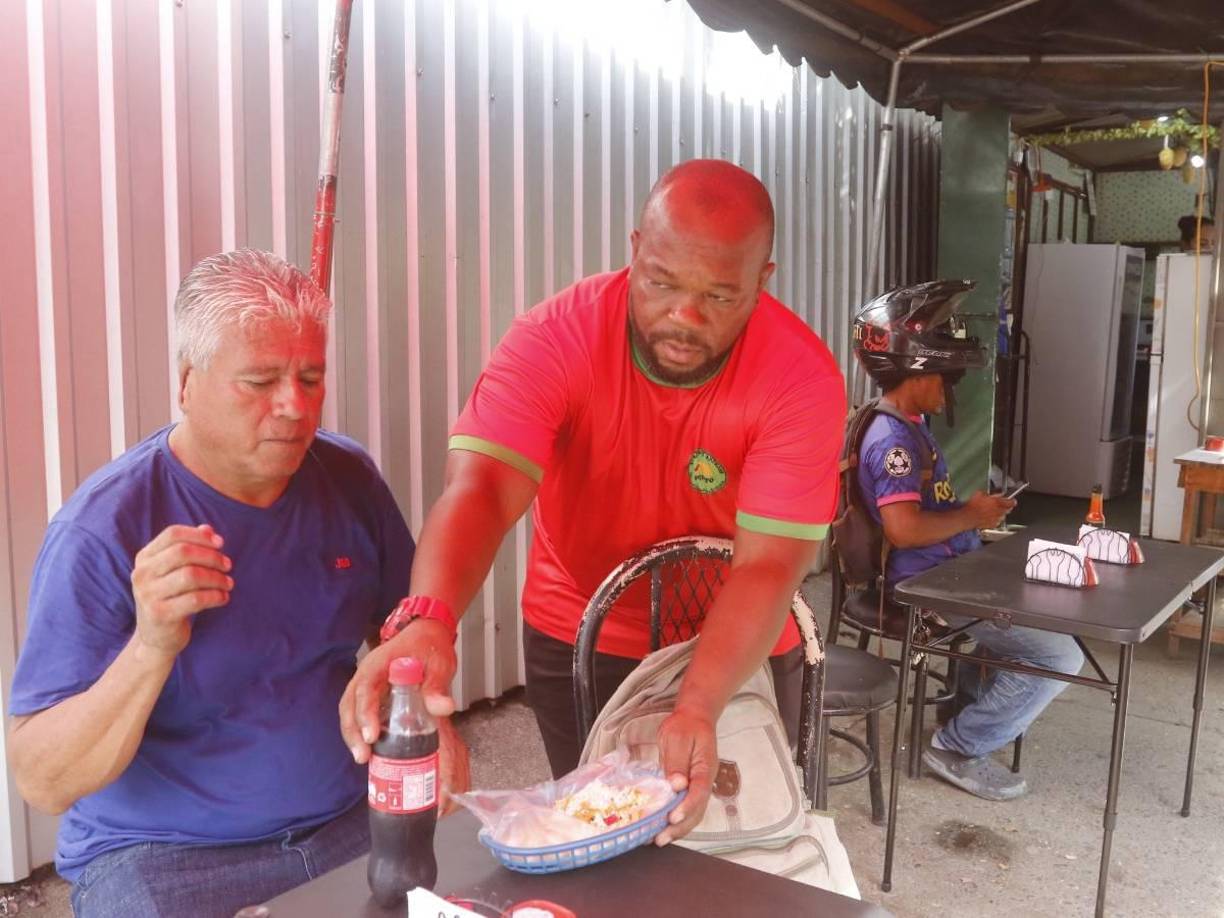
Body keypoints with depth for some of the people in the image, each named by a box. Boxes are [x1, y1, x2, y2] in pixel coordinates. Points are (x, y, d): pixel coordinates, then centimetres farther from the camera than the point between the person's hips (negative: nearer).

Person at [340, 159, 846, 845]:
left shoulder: (802, 377, -24)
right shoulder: (555, 339, -24)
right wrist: (428, 621, -56)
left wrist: (699, 708, -44)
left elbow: (768, 566, -28)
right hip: (576, 641, 0)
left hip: (738, 652, 0)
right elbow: (481, 491, -36)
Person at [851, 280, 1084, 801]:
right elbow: (904, 528, -34)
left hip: (951, 573, 11)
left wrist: (973, 510, 6)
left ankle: (980, 703, 32)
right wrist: (971, 516, -18)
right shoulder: (892, 439, -22)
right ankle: (958, 747, -2)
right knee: (1060, 657, -13)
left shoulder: (911, 426, 12)